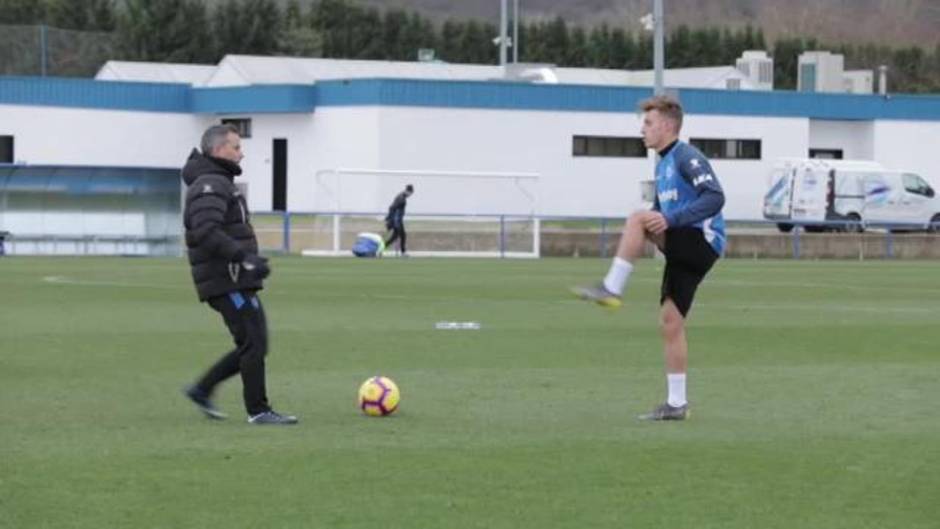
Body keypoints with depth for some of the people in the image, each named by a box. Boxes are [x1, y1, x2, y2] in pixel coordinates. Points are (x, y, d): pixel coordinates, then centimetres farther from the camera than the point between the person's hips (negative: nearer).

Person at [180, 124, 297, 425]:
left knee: (252, 345, 11)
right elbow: (206, 231, -27)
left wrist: (247, 259, 25)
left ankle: (202, 391, 16)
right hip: (228, 283, -10)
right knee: (254, 343, -7)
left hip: (237, 283, 10)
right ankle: (258, 411, -2)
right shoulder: (210, 185, -13)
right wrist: (243, 256, -29)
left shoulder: (217, 183, 20)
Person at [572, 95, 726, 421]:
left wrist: (670, 219, -28)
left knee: (636, 220, -24)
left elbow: (715, 197, -23)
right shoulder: (662, 164, 20)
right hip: (684, 252, 9)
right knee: (670, 322, 5)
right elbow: (660, 211, 30)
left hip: (703, 242, -9)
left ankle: (611, 289, -22)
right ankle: (676, 404, 8)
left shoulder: (687, 158, -9)